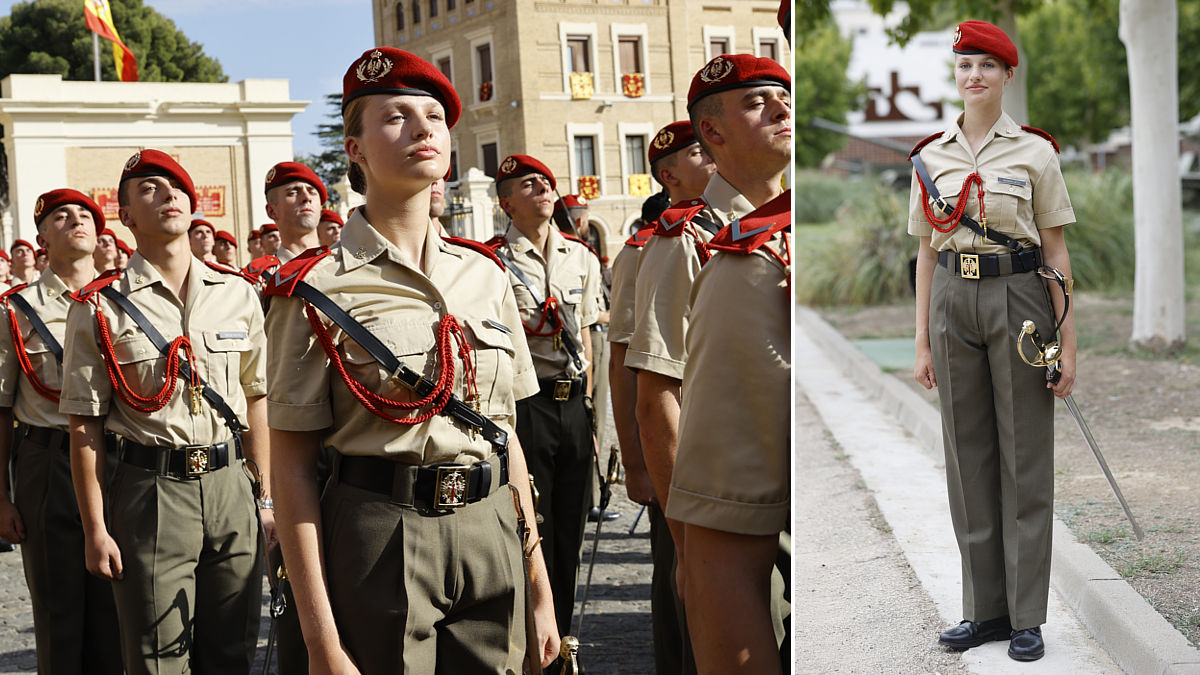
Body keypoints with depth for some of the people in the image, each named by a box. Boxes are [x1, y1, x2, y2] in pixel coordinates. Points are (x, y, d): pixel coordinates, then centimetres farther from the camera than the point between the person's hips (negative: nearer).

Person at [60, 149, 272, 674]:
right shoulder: (100, 309, -3)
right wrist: (95, 529, -7)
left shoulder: (238, 294, 8)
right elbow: (85, 425, -3)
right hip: (150, 490, -3)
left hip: (230, 484, 3)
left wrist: (267, 495, 9)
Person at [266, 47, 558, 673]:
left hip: (490, 533, 5)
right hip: (379, 539, -4)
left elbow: (508, 438, 12)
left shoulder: (485, 275, 9)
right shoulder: (316, 290, -6)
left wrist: (541, 592, 10)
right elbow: (293, 469, -8)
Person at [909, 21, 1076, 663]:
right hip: (954, 304, 3)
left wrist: (1067, 343, -5)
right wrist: (922, 340, 7)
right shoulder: (931, 157, 8)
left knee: (1025, 458, 1)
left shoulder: (1035, 152, 0)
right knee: (968, 456, 7)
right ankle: (985, 608, 17)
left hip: (1019, 302, -3)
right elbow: (927, 252, 11)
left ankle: (1026, 617, 10)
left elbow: (1056, 253, 0)